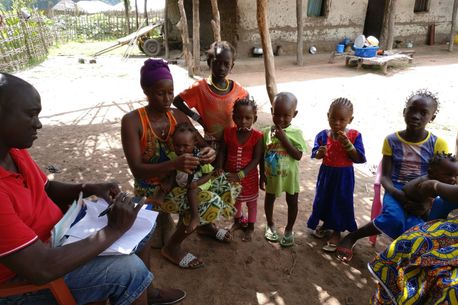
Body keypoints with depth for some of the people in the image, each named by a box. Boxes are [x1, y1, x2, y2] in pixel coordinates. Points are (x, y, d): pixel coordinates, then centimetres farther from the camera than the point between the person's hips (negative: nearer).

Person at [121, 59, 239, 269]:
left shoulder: (178, 116, -3)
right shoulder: (132, 121, -20)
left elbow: (202, 145, 0)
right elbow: (137, 170, -27)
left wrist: (209, 152, -27)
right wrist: (174, 164, -44)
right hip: (151, 188, -6)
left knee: (228, 185, -3)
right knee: (209, 203, -25)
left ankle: (204, 224, 22)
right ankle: (172, 247, -1)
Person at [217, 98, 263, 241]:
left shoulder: (257, 136, -19)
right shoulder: (228, 132, -11)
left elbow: (256, 159, -20)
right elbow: (222, 152, -6)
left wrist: (240, 175, -25)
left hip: (249, 176, -3)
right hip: (230, 175, 3)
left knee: (251, 202, 18)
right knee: (235, 200, 24)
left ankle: (250, 227, 39)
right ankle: (238, 221, 50)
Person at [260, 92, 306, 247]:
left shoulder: (296, 133, -16)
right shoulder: (266, 132, -11)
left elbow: (298, 156, -23)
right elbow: (262, 156, -3)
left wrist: (284, 139, -28)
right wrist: (262, 175, -1)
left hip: (290, 175, -1)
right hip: (271, 175, 2)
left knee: (292, 202, 14)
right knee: (269, 200, 20)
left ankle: (289, 229, 38)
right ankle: (270, 225, 46)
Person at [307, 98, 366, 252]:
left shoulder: (354, 135, -12)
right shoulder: (323, 135, -9)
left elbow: (360, 159, -15)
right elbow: (314, 154, -6)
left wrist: (347, 144, -27)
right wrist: (319, 153, -30)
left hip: (344, 176, -2)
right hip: (326, 173, 2)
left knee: (341, 202, 8)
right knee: (323, 199, 16)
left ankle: (337, 232, 28)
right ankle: (326, 223, 43)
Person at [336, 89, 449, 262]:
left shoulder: (438, 144, -1)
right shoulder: (392, 140, -1)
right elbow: (385, 176, -3)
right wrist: (396, 193, -23)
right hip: (396, 191, -1)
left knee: (413, 226, -30)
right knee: (393, 219, -33)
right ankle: (351, 237, -11)